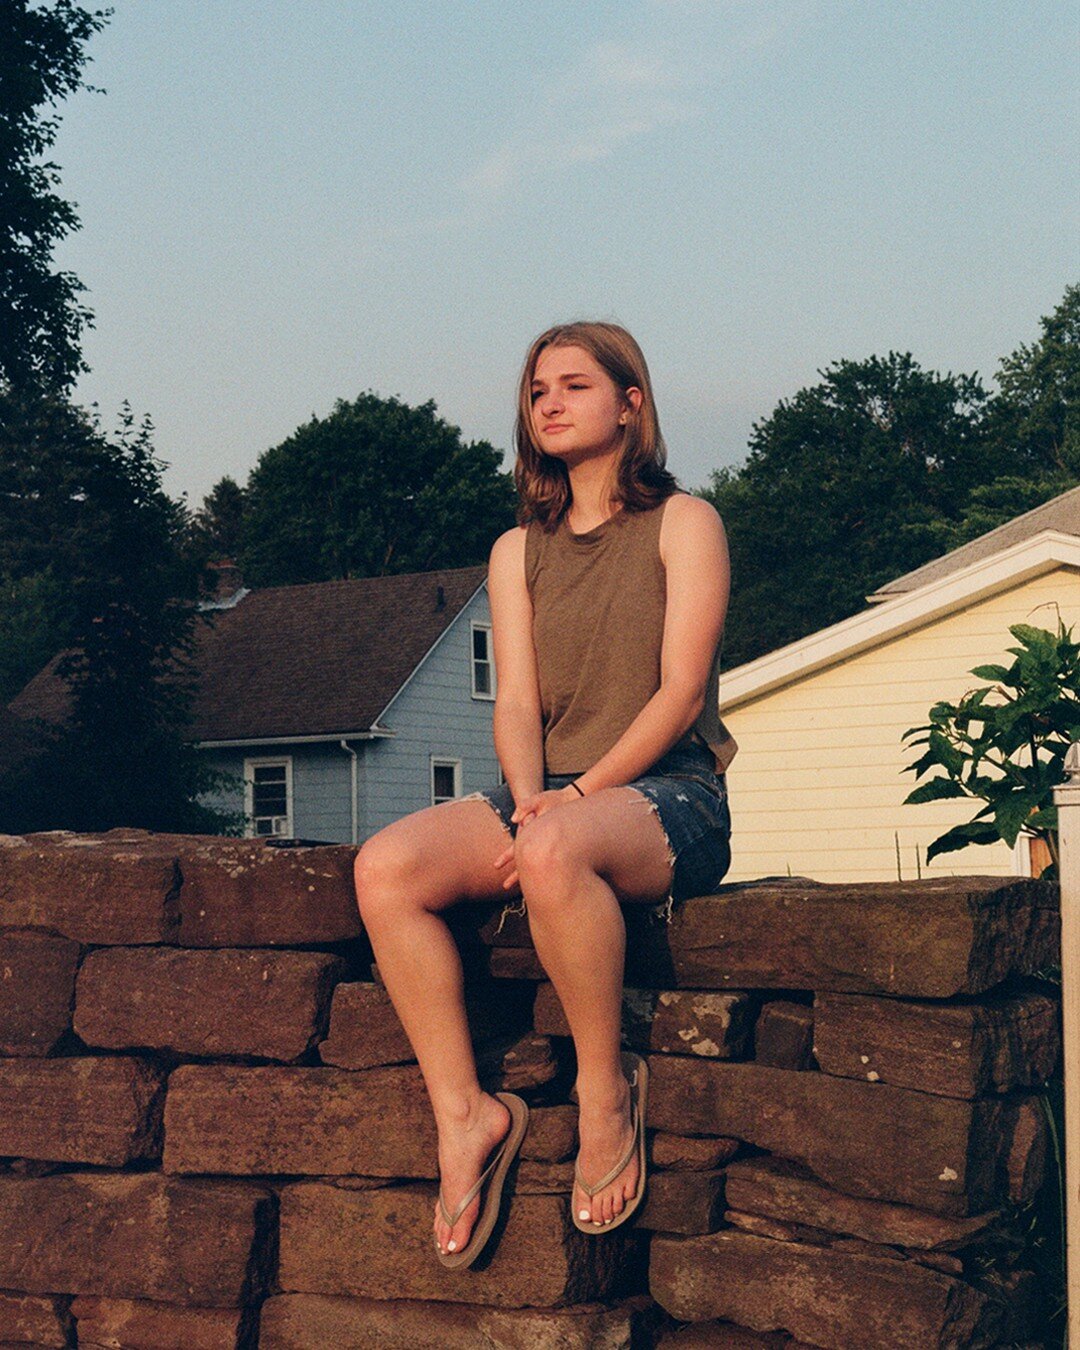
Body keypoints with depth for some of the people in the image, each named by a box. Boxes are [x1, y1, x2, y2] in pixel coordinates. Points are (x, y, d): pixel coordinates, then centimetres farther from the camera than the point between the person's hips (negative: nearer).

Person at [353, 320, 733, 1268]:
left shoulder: (682, 523, 5)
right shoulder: (519, 551, 20)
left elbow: (681, 690, -6)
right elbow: (516, 702, 8)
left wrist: (577, 798, -16)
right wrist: (528, 798, -14)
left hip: (669, 793, -5)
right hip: (553, 793, 5)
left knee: (554, 853, -39)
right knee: (385, 868, -23)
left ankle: (607, 1087, -20)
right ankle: (466, 1114, -19)